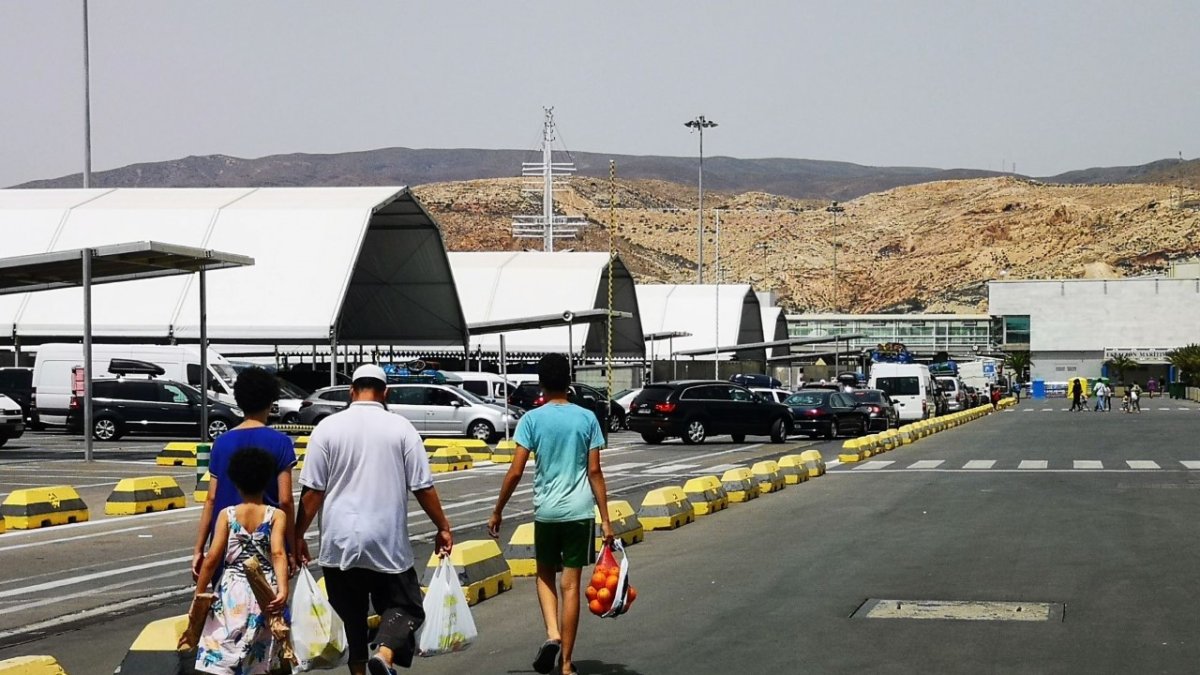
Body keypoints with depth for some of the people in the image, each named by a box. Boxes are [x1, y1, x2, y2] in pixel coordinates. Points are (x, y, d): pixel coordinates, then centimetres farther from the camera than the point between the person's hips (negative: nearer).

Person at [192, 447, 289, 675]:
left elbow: (212, 558, -7)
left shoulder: (227, 515, -1)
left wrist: (198, 596, 0)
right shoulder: (277, 516, -1)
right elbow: (278, 554, -17)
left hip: (232, 593, -1)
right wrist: (283, 590, -28)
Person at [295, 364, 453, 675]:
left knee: (351, 612, 14)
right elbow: (423, 487, -1)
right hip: (388, 542, -1)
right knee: (402, 606, 7)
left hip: (339, 543, 1)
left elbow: (312, 489, -1)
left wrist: (298, 535, 7)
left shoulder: (328, 427, 0)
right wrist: (443, 528, 10)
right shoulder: (401, 428, -1)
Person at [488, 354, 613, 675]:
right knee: (571, 585, 4)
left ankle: (552, 633, -3)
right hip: (579, 510, 0)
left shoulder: (532, 419, -3)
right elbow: (594, 472, -1)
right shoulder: (587, 418, 1)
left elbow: (515, 472, -6)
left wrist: (497, 512, 5)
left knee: (545, 575, 20)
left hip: (546, 511, 0)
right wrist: (605, 520, 2)